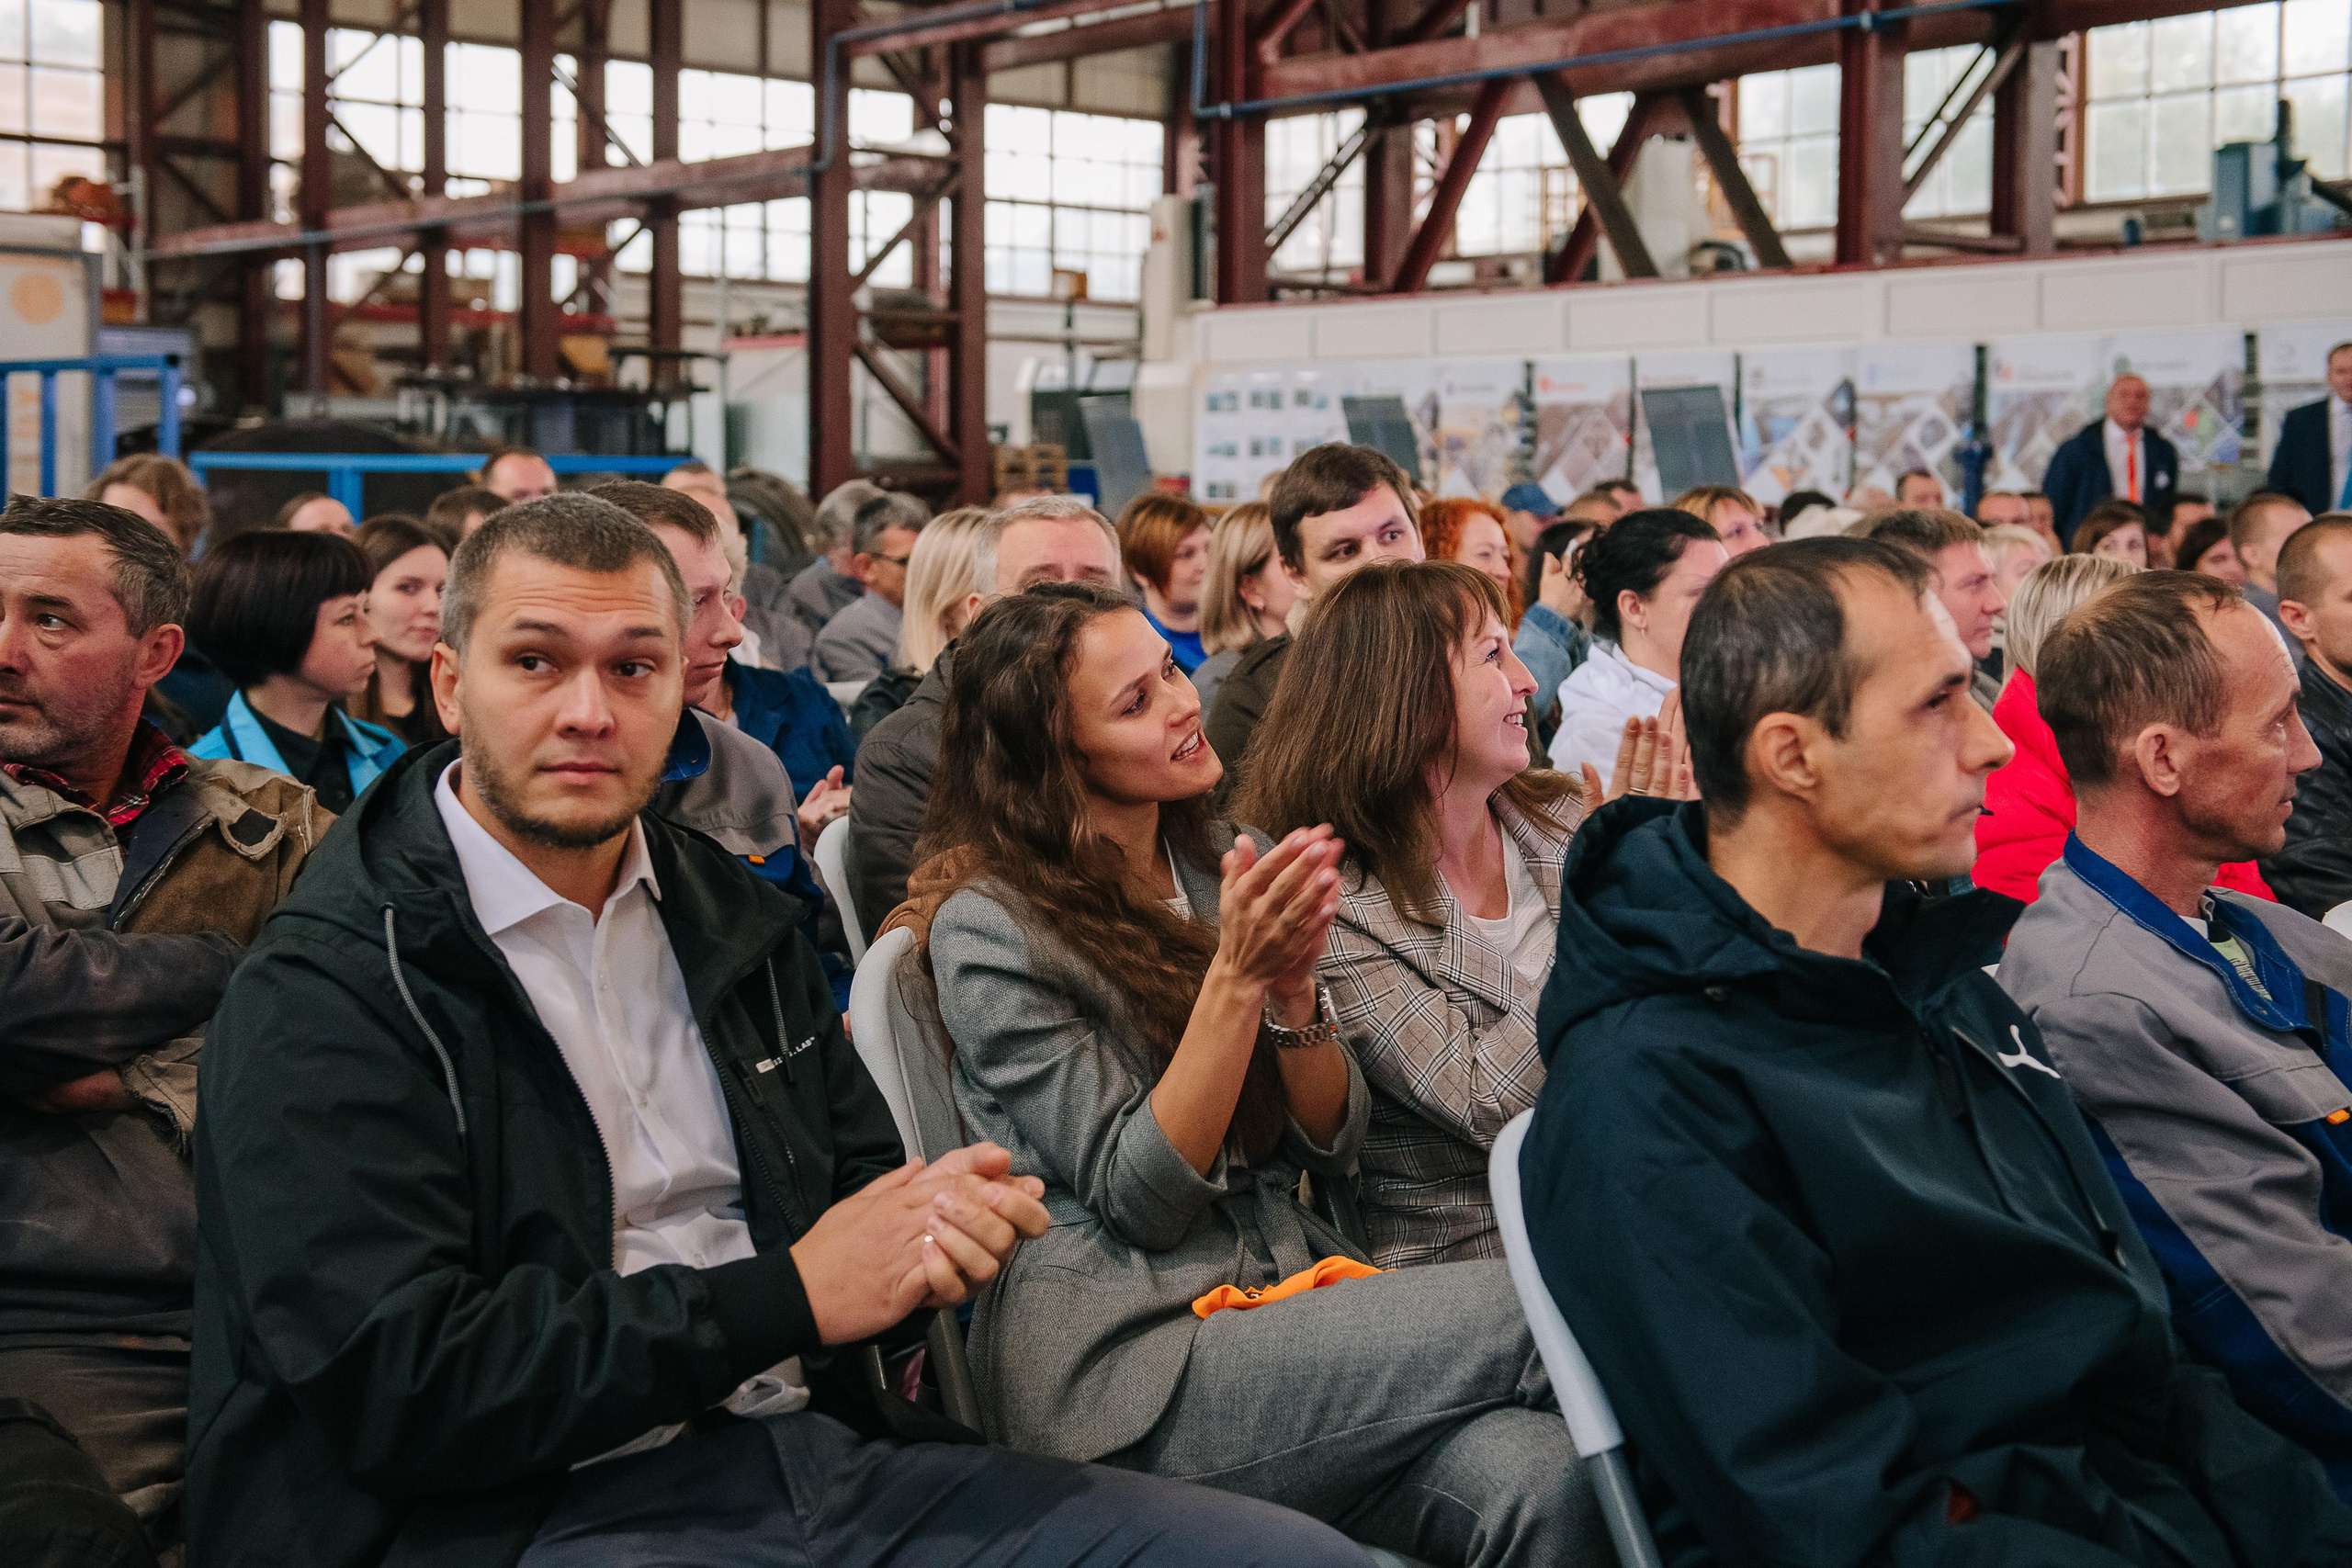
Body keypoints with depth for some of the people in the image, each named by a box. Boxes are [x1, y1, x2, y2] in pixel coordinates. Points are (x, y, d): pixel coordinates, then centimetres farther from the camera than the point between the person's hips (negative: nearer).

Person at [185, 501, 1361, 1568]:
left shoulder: (731, 918, 17)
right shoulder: (324, 991, -6)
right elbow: (395, 1383, -14)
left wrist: (942, 1225, -3)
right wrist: (788, 1298, -13)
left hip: (822, 1450, 7)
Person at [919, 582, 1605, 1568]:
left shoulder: (1226, 862, 13)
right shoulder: (989, 929, -5)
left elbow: (1332, 1149, 11)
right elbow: (1138, 1199, -9)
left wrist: (1293, 988, -8)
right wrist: (1234, 977, -17)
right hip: (1126, 1356, -5)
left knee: (1541, 1487, -28)